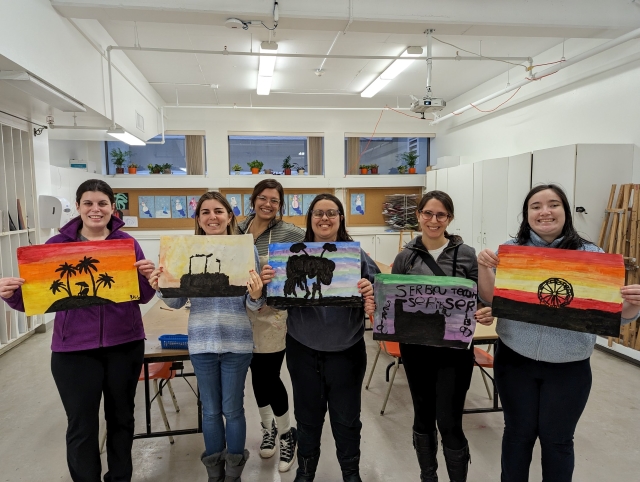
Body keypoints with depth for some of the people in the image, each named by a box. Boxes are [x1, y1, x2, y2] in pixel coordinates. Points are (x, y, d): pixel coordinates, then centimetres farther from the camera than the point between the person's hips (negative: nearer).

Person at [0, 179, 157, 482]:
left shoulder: (127, 243, 0)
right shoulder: (57, 245, -2)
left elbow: (142, 297, 0)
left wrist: (148, 276, -19)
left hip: (125, 344, 2)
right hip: (75, 349, -1)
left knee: (121, 417, 17)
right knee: (81, 427, 8)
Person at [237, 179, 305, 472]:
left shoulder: (289, 233, -10)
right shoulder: (239, 230, 3)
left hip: (275, 314, -4)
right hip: (245, 313, 5)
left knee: (269, 376, -1)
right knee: (257, 374, 16)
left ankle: (287, 434, 23)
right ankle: (268, 427, 39)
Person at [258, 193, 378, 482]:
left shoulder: (357, 255, -4)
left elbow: (375, 295, -6)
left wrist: (370, 292, -28)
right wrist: (268, 282, -18)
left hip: (345, 350, -1)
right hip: (303, 349, 2)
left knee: (346, 416, 13)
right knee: (307, 415, 19)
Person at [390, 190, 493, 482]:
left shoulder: (467, 255, -4)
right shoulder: (405, 257, 1)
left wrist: (486, 314, -22)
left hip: (455, 349, -2)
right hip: (415, 348, 3)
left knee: (449, 423, 1)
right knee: (423, 417, 17)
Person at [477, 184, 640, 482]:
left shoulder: (591, 255, -3)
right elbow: (490, 299, -1)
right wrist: (484, 267, -19)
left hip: (569, 367, 0)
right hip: (515, 360, 1)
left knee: (557, 439, 14)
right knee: (518, 433, 16)